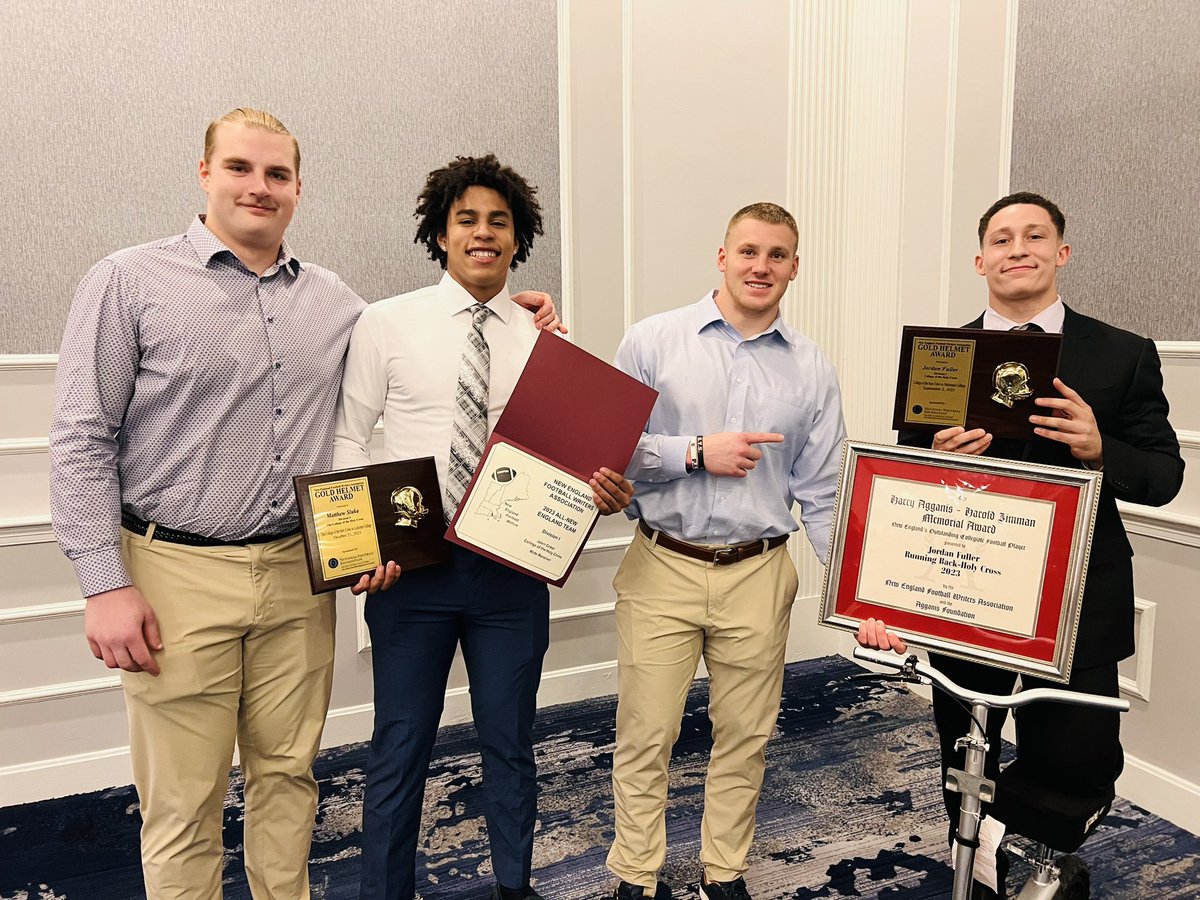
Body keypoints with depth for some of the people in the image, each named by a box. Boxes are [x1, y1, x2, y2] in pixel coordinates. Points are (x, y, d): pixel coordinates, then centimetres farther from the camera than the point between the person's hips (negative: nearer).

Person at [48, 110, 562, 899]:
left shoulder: (334, 300, 9)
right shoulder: (130, 283, -2)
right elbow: (83, 442, -5)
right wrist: (107, 586, -10)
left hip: (302, 573, 4)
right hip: (180, 574, -3)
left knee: (288, 775, 14)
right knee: (184, 802, 5)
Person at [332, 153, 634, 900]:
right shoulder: (386, 325, 0)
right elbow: (348, 440, 1)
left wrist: (606, 491, -19)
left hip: (513, 569, 2)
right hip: (410, 565, -1)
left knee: (511, 742, 16)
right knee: (401, 746, 11)